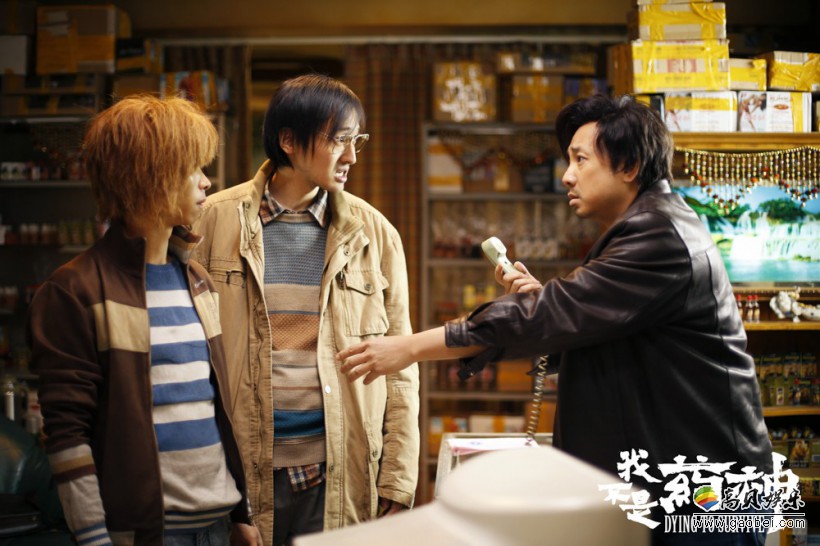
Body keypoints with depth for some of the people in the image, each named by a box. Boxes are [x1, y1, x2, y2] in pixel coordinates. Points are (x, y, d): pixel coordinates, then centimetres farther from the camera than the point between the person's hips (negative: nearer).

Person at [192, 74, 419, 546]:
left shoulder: (373, 232, 2)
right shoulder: (219, 220, 0)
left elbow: (399, 368, 3)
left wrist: (397, 486, -1)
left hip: (341, 472, 1)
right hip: (242, 469, -1)